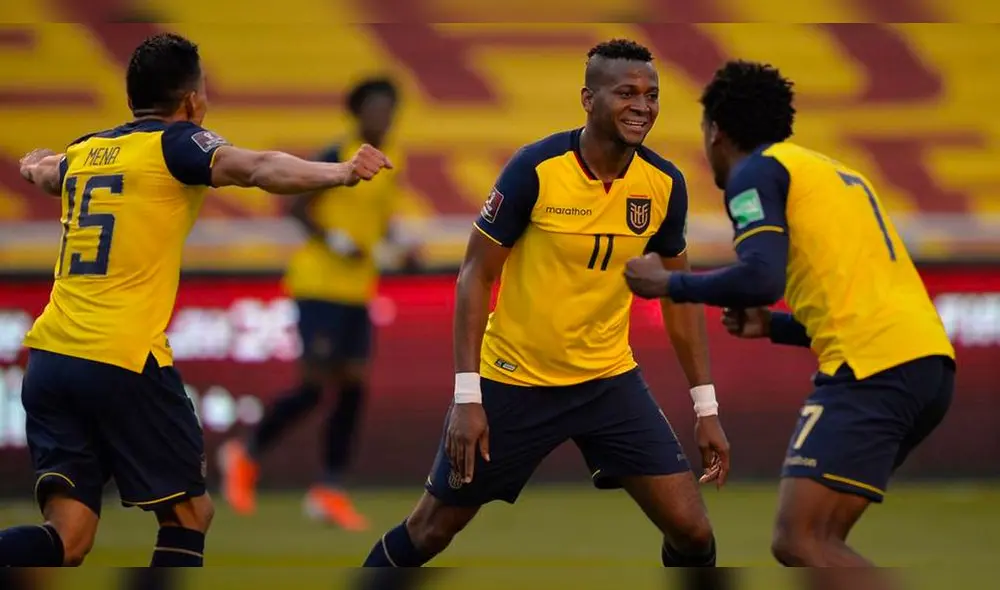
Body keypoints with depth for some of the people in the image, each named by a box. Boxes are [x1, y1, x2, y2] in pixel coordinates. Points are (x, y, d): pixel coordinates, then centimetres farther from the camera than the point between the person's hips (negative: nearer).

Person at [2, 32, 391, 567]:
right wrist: (340, 173, -34)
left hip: (48, 357, 6)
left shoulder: (84, 151, 18)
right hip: (124, 361, -6)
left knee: (67, 539, 2)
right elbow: (256, 168, -21)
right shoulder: (175, 143, 0)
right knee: (189, 514, 11)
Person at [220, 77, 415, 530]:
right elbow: (297, 206, -9)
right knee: (317, 384, -10)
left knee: (354, 386, 1)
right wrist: (332, 240, -20)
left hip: (357, 290, 7)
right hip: (320, 284, -7)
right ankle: (247, 454, 11)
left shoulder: (391, 165, 10)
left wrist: (400, 243, 4)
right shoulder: (337, 158, -10)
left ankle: (329, 491, 7)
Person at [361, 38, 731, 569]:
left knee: (691, 531, -7)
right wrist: (467, 398, -19)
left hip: (609, 380, 3)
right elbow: (476, 275, -13)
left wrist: (706, 408, 4)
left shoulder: (664, 184, -6)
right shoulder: (536, 168, -19)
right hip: (513, 381, -3)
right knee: (432, 529, 7)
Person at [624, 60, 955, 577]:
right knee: (818, 540, 16)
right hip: (928, 357, 9)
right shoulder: (834, 173, 29)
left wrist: (669, 285, 1)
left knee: (800, 542, -14)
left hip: (877, 365, -9)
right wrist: (773, 326, 28)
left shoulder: (755, 170, 3)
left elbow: (761, 278, -13)